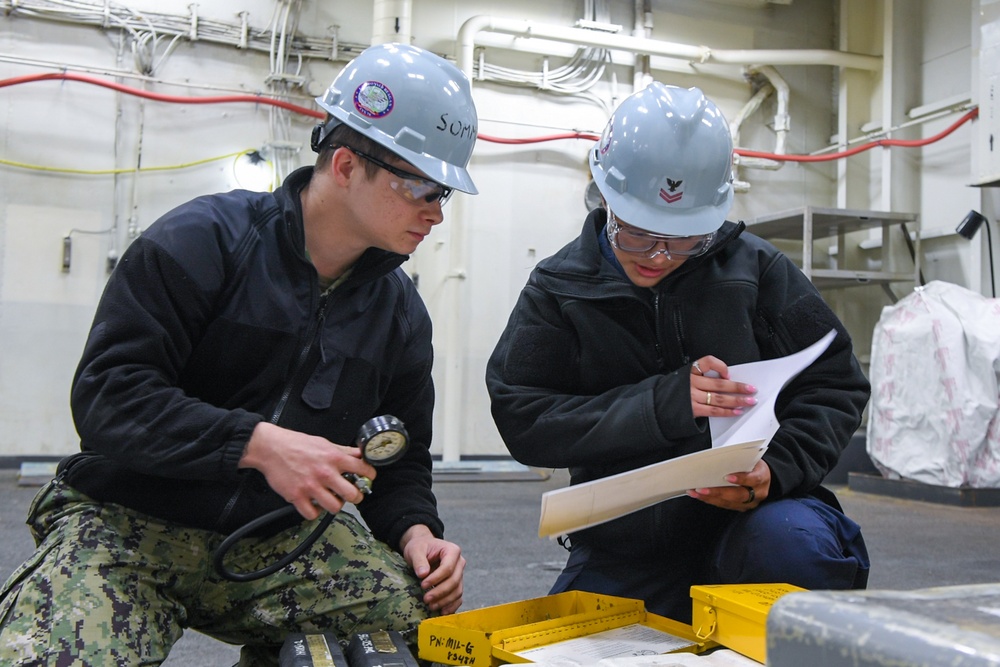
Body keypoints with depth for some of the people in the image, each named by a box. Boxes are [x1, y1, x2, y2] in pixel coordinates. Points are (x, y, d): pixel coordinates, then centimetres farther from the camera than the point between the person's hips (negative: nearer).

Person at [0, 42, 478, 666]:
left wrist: (415, 531, -9)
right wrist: (259, 444, -28)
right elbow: (108, 394, -18)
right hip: (130, 521, -4)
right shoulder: (201, 240, -10)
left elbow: (400, 458, 13)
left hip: (281, 537, 5)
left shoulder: (401, 311, 7)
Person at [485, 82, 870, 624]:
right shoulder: (558, 290, 1)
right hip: (621, 552, 2)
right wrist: (664, 404, -21)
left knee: (796, 544, -34)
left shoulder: (756, 268, 0)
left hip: (749, 516, -1)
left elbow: (835, 383, 3)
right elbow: (522, 420, -9)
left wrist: (778, 467, -17)